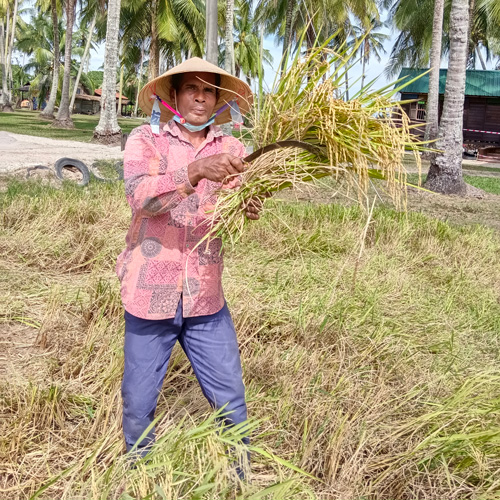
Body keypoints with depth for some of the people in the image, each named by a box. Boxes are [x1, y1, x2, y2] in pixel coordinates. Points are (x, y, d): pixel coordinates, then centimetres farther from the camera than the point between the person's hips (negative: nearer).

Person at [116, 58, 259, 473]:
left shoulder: (230, 149, 4)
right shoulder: (146, 140, -4)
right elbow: (141, 196, -23)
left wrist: (247, 211, -29)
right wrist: (197, 170, -38)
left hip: (206, 298, 2)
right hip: (151, 295, -2)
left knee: (231, 402, 9)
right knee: (138, 405, 11)